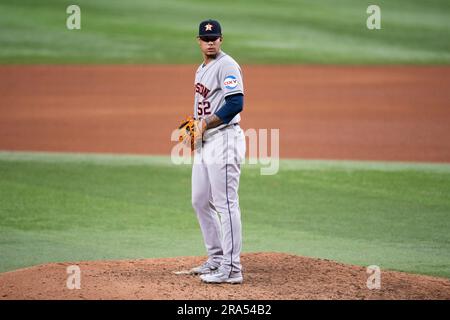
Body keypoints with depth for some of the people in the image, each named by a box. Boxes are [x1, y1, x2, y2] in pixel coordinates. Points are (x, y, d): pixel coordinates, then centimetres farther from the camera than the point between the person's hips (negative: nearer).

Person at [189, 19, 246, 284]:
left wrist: (204, 124, -18)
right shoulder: (202, 69, 19)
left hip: (224, 139, -10)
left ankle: (231, 269, -10)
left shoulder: (226, 65, -11)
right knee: (201, 202, 15)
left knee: (226, 204, -10)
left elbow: (236, 103, -22)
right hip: (205, 143, 10)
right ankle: (217, 259, 25)